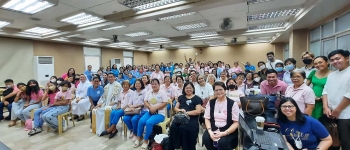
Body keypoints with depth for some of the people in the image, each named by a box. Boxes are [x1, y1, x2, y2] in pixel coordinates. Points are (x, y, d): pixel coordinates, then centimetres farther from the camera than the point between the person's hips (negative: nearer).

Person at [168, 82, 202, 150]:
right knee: (173, 127, -27)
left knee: (183, 128, -32)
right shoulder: (181, 97, 20)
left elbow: (198, 111, -4)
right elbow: (175, 108, 17)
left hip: (191, 119, -3)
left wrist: (187, 112, -11)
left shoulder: (197, 98, 8)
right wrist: (180, 110, -6)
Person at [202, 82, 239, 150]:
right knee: (206, 138, -24)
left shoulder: (232, 103, -2)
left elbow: (236, 123, -5)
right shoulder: (210, 103, 7)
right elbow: (207, 119, 5)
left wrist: (224, 133, -18)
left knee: (222, 142, -31)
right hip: (213, 129, 3)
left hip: (228, 131, -3)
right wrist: (210, 131, -13)